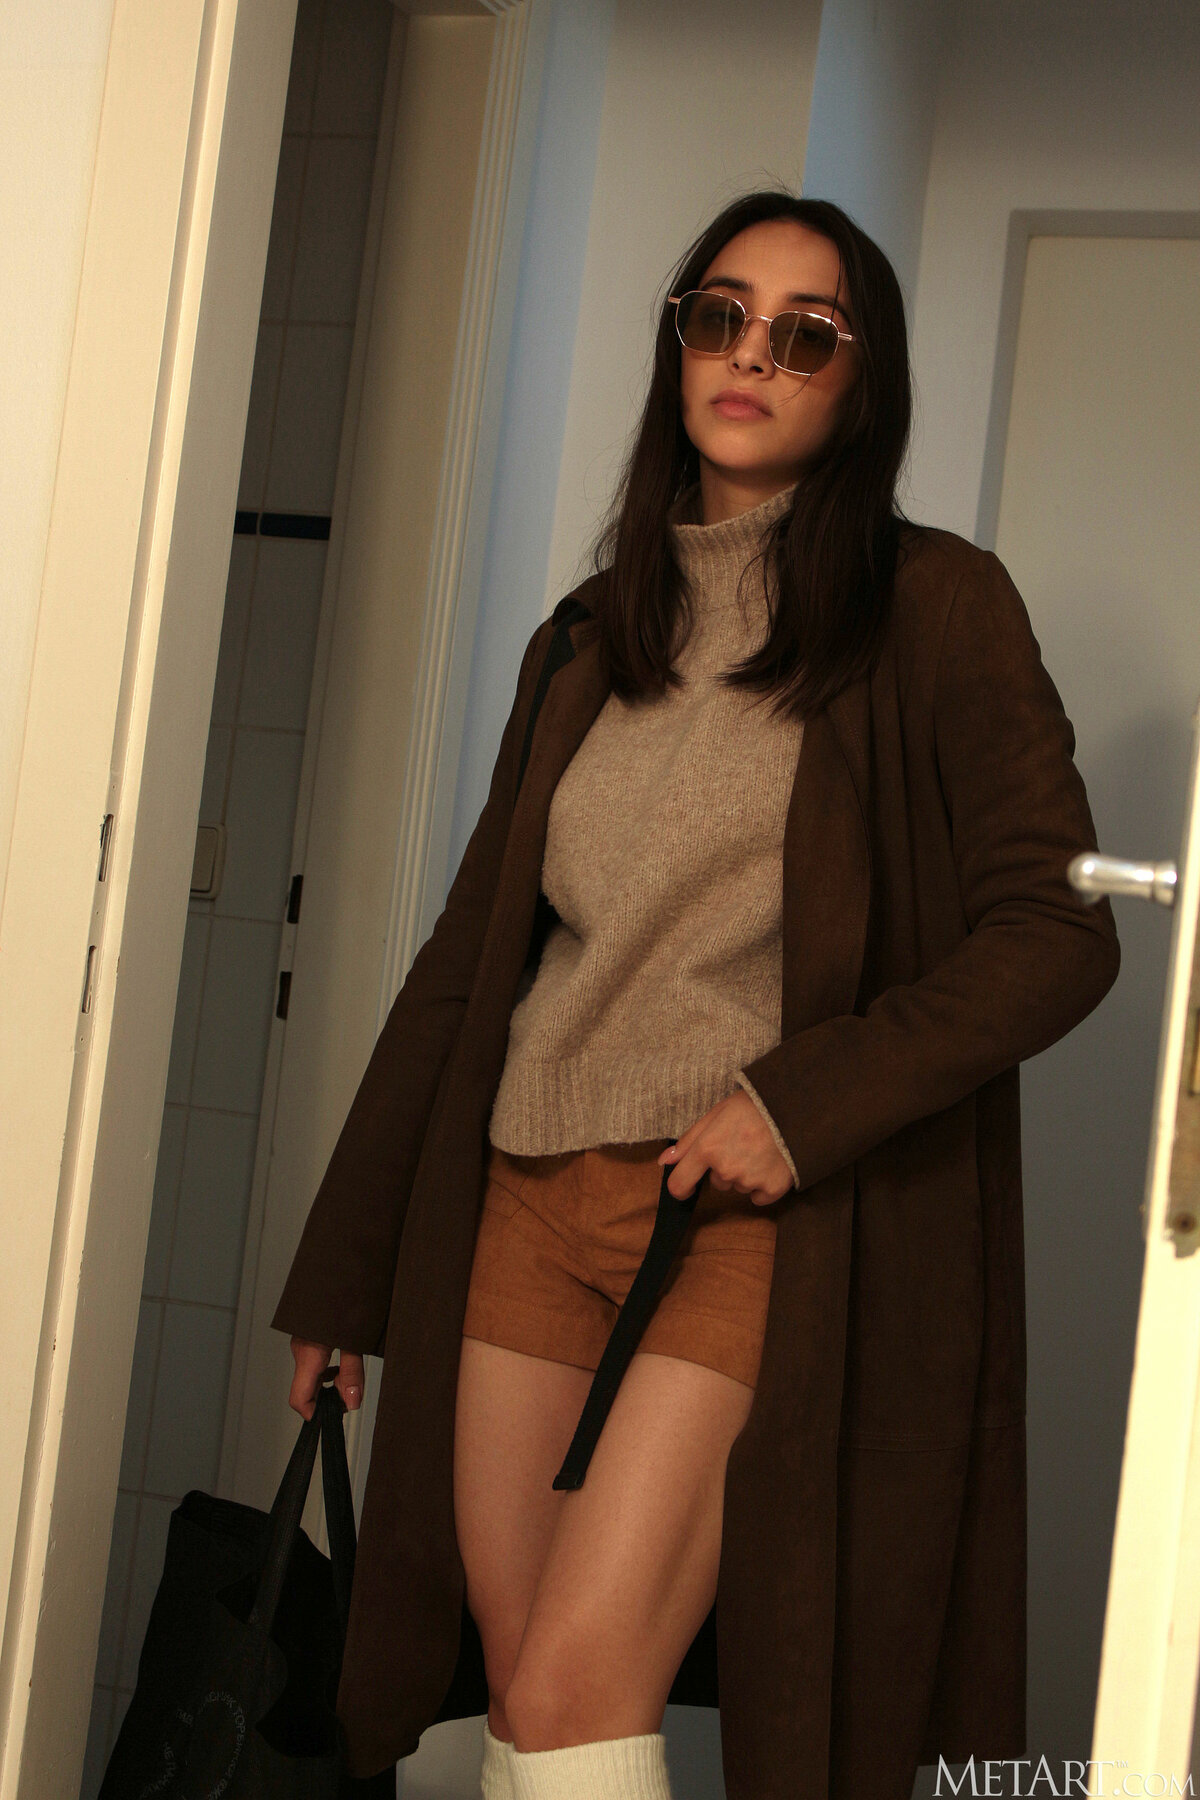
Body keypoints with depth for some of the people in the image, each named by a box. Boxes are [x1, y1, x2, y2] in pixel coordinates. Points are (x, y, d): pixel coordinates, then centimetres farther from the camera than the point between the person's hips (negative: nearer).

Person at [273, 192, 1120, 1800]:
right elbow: (469, 951, 16)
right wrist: (343, 1268, 17)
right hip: (536, 1193, 5)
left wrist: (809, 1096, -16)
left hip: (757, 1211, -5)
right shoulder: (594, 639, 15)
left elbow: (1059, 926, -5)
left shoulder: (933, 609, -1)